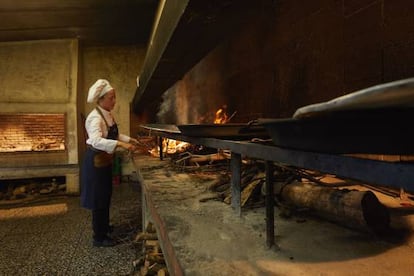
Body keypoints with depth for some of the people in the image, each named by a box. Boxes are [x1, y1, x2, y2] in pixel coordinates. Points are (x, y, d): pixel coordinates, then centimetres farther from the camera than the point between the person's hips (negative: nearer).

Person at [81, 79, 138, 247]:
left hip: (105, 160, 9)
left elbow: (114, 135, 20)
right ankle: (99, 238, 14)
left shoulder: (107, 115, 6)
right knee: (98, 198, 1)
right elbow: (96, 141, -38)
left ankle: (104, 226, 40)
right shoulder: (95, 118, -23)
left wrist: (129, 139, 9)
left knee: (105, 195, 21)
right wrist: (120, 144, -44)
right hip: (96, 161, -9)